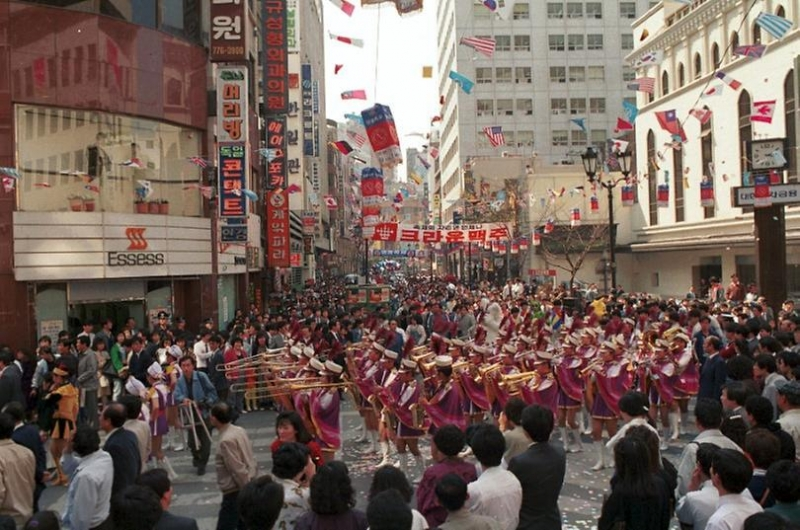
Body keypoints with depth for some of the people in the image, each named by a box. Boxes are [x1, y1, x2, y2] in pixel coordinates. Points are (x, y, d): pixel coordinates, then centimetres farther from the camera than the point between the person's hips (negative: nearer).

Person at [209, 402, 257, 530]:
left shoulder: (226, 440, -21)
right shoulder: (240, 431, 5)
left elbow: (238, 470, -22)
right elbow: (250, 460, 11)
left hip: (235, 493, -9)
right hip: (247, 488, 9)